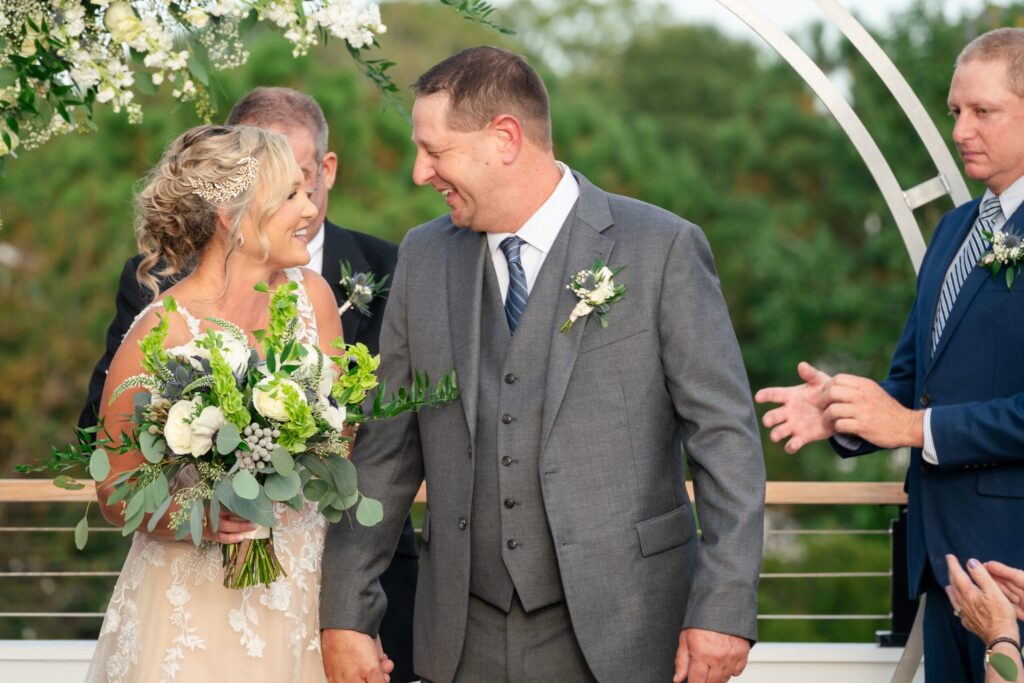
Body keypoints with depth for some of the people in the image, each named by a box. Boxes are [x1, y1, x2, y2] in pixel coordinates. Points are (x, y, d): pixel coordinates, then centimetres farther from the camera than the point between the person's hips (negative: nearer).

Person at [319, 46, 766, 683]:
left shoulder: (663, 248, -6)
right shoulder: (424, 257, 6)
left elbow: (726, 438, -7)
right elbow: (384, 450, 7)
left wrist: (725, 609, -12)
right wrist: (345, 615, 4)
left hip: (617, 632, -3)